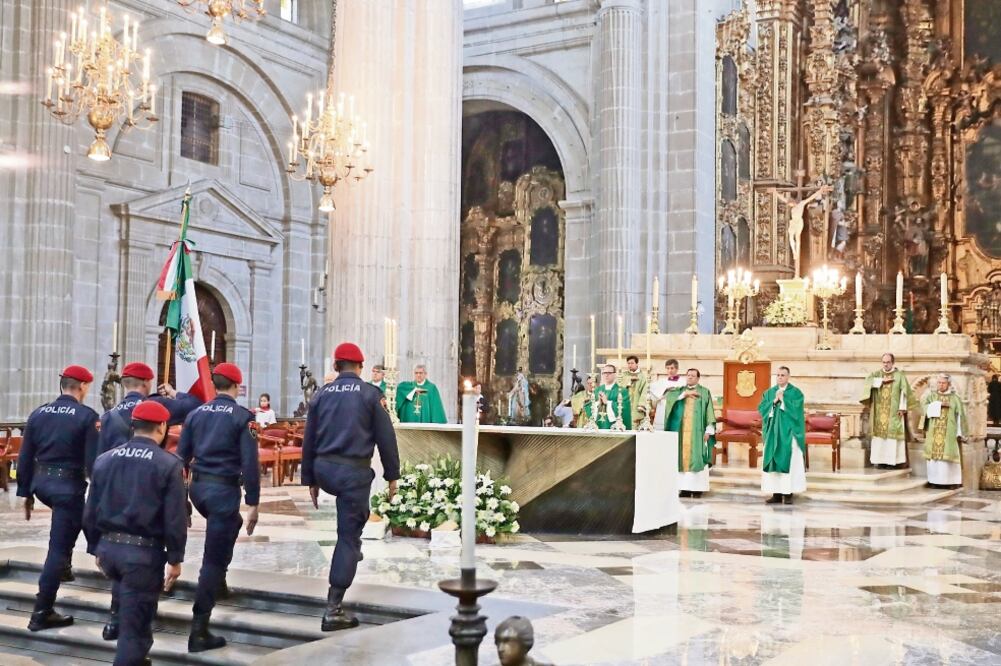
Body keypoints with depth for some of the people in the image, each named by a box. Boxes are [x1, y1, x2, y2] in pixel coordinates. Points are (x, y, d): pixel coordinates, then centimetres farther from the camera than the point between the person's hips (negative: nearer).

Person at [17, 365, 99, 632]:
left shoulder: (38, 413, 6)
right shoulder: (87, 416, -11)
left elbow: (25, 457, 9)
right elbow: (93, 460, -13)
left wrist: (26, 492, 17)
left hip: (41, 483, 6)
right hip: (69, 485, -6)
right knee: (58, 547, -1)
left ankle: (63, 567, 38)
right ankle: (42, 613, 2)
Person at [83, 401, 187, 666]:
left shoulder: (105, 459, 6)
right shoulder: (168, 464, -10)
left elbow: (91, 510, 10)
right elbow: (175, 518, -11)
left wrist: (95, 548, 20)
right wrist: (175, 559, -3)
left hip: (108, 547, 6)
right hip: (144, 551, -6)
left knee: (132, 610, 28)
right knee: (135, 622, 3)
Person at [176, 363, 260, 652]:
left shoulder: (196, 413, 7)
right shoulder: (242, 416, -8)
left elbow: (181, 455, 9)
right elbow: (249, 463, -13)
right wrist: (253, 503, -8)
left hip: (198, 487, 6)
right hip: (224, 489, -6)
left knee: (231, 525, 35)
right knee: (213, 559, -2)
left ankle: (218, 581, 37)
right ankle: (198, 631, -2)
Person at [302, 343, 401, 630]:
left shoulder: (322, 394, 8)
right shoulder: (369, 393, -3)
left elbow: (309, 441, 11)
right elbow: (385, 438, -5)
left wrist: (310, 480, 18)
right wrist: (392, 476, 3)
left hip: (324, 469, 5)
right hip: (353, 471, -5)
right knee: (347, 537, -1)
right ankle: (333, 610, -2)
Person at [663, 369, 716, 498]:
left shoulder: (705, 392, 6)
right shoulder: (680, 390, 15)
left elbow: (709, 413, 0)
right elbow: (669, 396, -5)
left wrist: (709, 430, -10)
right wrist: (684, 394, -14)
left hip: (697, 432, -3)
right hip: (681, 431, 3)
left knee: (696, 458, -6)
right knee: (683, 457, 0)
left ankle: (697, 488, -5)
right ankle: (685, 487, 2)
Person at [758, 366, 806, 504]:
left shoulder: (795, 393, 0)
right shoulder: (769, 393, 12)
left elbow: (795, 409, -14)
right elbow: (761, 408, 1)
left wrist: (782, 399, -11)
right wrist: (774, 401, -10)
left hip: (789, 433, -4)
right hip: (773, 433, 4)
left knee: (788, 462, -4)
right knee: (773, 462, 1)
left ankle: (788, 493, 1)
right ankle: (776, 493, 4)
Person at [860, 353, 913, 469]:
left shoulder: (900, 375, 3)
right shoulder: (877, 374, 10)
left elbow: (904, 391, -3)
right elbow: (868, 380, -8)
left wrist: (902, 408, -10)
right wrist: (882, 380, -14)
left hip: (894, 411, -2)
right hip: (879, 411, 2)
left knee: (892, 433, -6)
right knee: (880, 433, -1)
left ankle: (891, 460, -3)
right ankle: (880, 460, 1)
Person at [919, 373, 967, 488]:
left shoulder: (955, 399, 8)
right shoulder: (931, 395, 11)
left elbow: (960, 417, 6)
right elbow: (924, 406, -6)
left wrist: (960, 433, -1)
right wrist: (939, 404, -14)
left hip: (949, 432, -1)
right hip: (934, 432, 1)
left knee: (948, 455, -7)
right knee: (934, 454, -4)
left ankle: (952, 481, -4)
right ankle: (934, 480, 1)